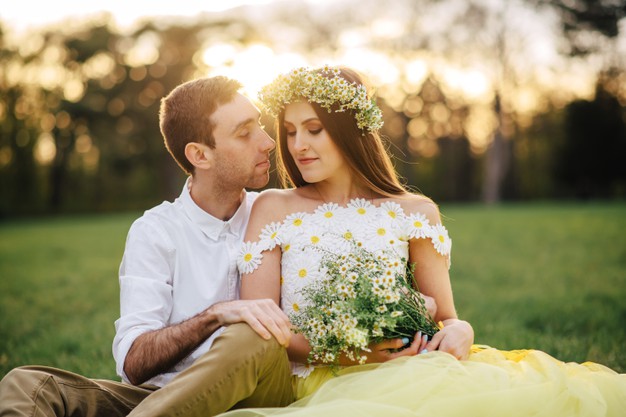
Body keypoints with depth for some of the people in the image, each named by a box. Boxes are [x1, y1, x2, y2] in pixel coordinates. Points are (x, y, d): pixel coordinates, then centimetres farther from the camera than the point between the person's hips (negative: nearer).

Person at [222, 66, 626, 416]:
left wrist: (458, 331, -12)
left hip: (406, 372, 2)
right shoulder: (273, 208, 7)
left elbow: (445, 317, 13)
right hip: (320, 382, -2)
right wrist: (344, 352, -15)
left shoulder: (414, 212, 10)